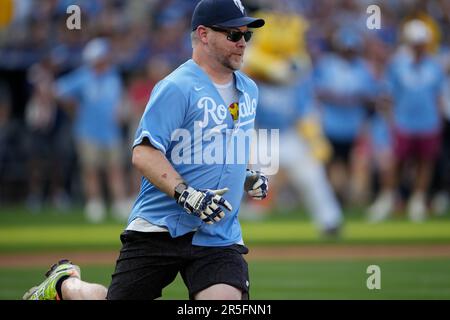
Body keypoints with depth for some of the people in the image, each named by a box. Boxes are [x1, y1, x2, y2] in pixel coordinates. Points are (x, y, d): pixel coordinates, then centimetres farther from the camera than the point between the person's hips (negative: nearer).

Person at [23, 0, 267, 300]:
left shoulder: (249, 90, 14)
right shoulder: (176, 87, -11)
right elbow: (144, 153, -18)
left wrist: (248, 176, 15)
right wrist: (186, 194, -28)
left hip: (220, 237, 5)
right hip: (160, 228, -5)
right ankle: (64, 283, 35)